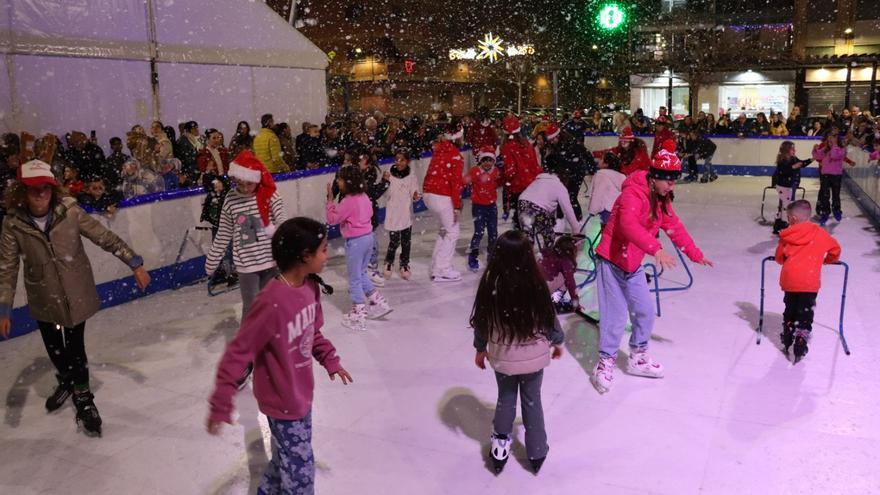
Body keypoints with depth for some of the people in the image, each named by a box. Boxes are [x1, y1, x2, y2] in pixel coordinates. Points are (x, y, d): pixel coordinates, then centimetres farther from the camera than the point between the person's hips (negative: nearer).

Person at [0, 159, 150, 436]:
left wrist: (134, 263, -12)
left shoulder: (70, 212, -16)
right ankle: (67, 380, 51)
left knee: (75, 347, 6)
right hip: (44, 300, 2)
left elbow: (105, 238, -10)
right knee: (54, 348, 20)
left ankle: (82, 396, 29)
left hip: (77, 295, -2)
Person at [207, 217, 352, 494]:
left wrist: (330, 361, 13)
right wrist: (221, 404, -22)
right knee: (300, 468, 9)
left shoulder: (310, 286, -6)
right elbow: (238, 353, -25)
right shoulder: (272, 302, -32)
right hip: (282, 399, -8)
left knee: (286, 457, 27)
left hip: (301, 392, 8)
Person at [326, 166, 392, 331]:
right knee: (361, 274, 24)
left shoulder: (348, 201, -20)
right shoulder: (363, 196, 3)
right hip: (368, 236, 8)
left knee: (354, 279, 5)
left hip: (355, 241, -8)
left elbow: (332, 219, -14)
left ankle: (358, 316, 13)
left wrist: (330, 198, -10)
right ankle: (379, 303, 26)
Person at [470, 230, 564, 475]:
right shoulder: (534, 282, -17)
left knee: (505, 399, 22)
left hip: (502, 355, 0)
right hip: (534, 354, 0)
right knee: (532, 401, 18)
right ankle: (536, 453, 30)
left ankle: (500, 446, 30)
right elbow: (548, 316, -5)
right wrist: (557, 341, 14)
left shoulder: (490, 282, -15)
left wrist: (480, 348, 12)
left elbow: (481, 319, -4)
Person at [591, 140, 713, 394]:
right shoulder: (633, 194, -23)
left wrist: (696, 254, 15)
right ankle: (605, 363, 9)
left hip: (633, 264, 8)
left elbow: (675, 227, 13)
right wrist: (655, 249, -50)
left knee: (645, 311, 11)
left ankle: (638, 358, 29)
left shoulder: (662, 200, 5)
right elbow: (629, 224, -40)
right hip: (611, 261, -8)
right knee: (615, 315, -7)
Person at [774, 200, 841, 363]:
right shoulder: (820, 233, 4)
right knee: (805, 314, 5)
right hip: (810, 282, -1)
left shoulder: (787, 235, 2)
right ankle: (800, 344, -1)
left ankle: (787, 341, 30)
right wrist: (828, 260, 35)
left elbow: (779, 257, 10)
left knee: (790, 311, 18)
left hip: (789, 280, 1)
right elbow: (835, 249, 15)